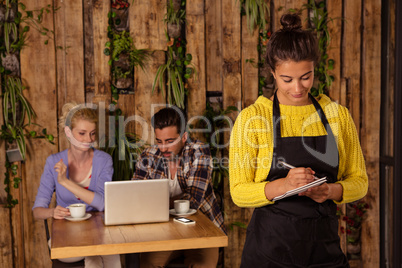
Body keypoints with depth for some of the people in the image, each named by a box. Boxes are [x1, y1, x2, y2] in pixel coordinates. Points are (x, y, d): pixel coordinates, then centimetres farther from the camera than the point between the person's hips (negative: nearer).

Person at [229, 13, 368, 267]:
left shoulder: (338, 115, 3)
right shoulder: (251, 118, -6)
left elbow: (359, 181, 8)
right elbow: (239, 193, -6)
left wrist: (332, 190, -13)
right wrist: (283, 185, -24)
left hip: (325, 247, 3)